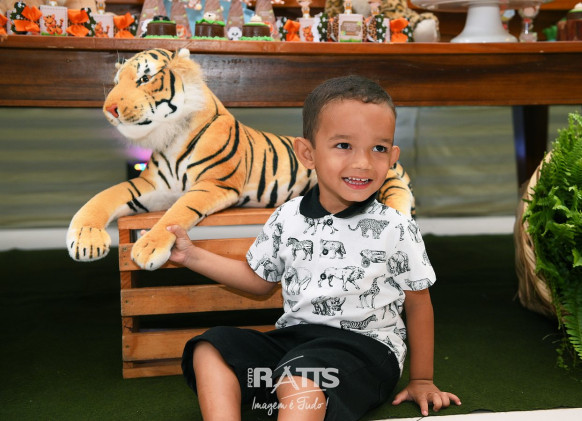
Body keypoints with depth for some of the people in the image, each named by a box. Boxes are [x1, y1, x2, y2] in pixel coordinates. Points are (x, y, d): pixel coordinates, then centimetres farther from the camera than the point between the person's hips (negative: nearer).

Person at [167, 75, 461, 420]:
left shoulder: (396, 229, -6)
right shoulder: (287, 218, 4)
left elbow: (418, 302, 5)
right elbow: (259, 279, 19)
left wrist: (422, 380, 10)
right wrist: (192, 255, 13)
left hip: (364, 344, -5)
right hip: (295, 336, 5)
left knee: (300, 381, -35)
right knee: (211, 349, -12)